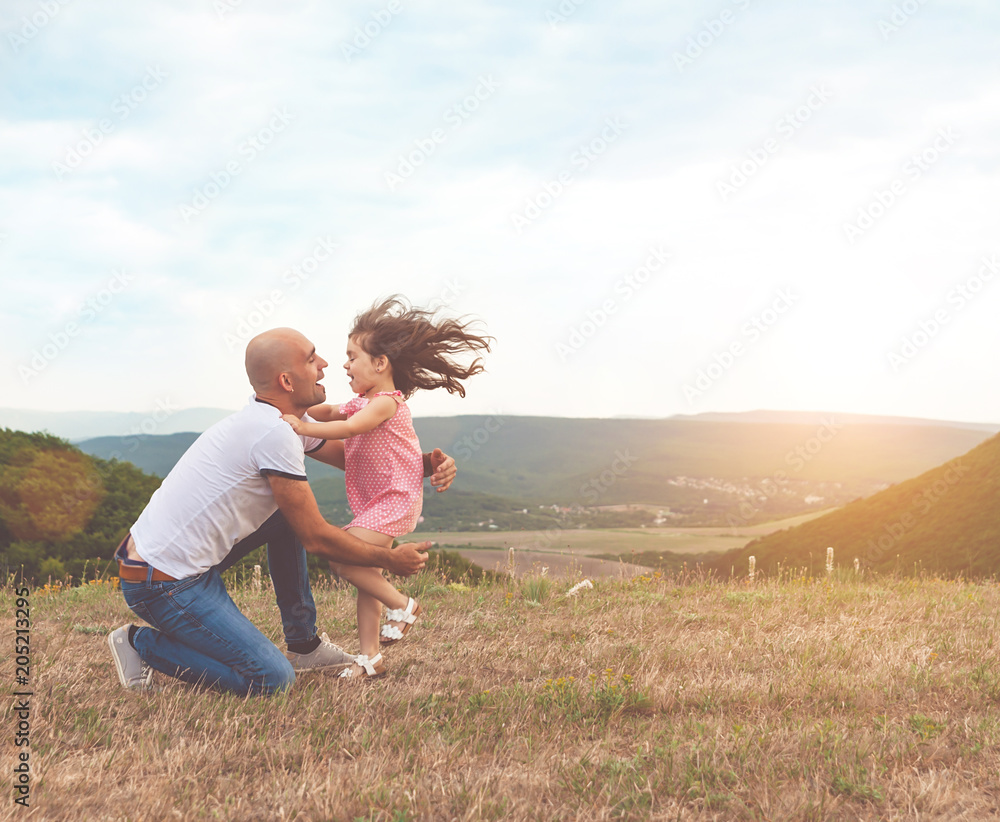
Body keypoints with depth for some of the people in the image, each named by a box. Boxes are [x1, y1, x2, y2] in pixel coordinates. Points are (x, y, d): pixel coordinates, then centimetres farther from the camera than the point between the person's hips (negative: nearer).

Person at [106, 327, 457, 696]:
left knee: (290, 512, 14)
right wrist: (391, 559, -4)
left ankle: (304, 645, 19)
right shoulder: (274, 434, -22)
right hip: (163, 584, -10)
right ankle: (142, 644, 4)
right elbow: (317, 539, -16)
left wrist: (427, 462, 3)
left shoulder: (286, 423, 7)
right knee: (273, 680, -10)